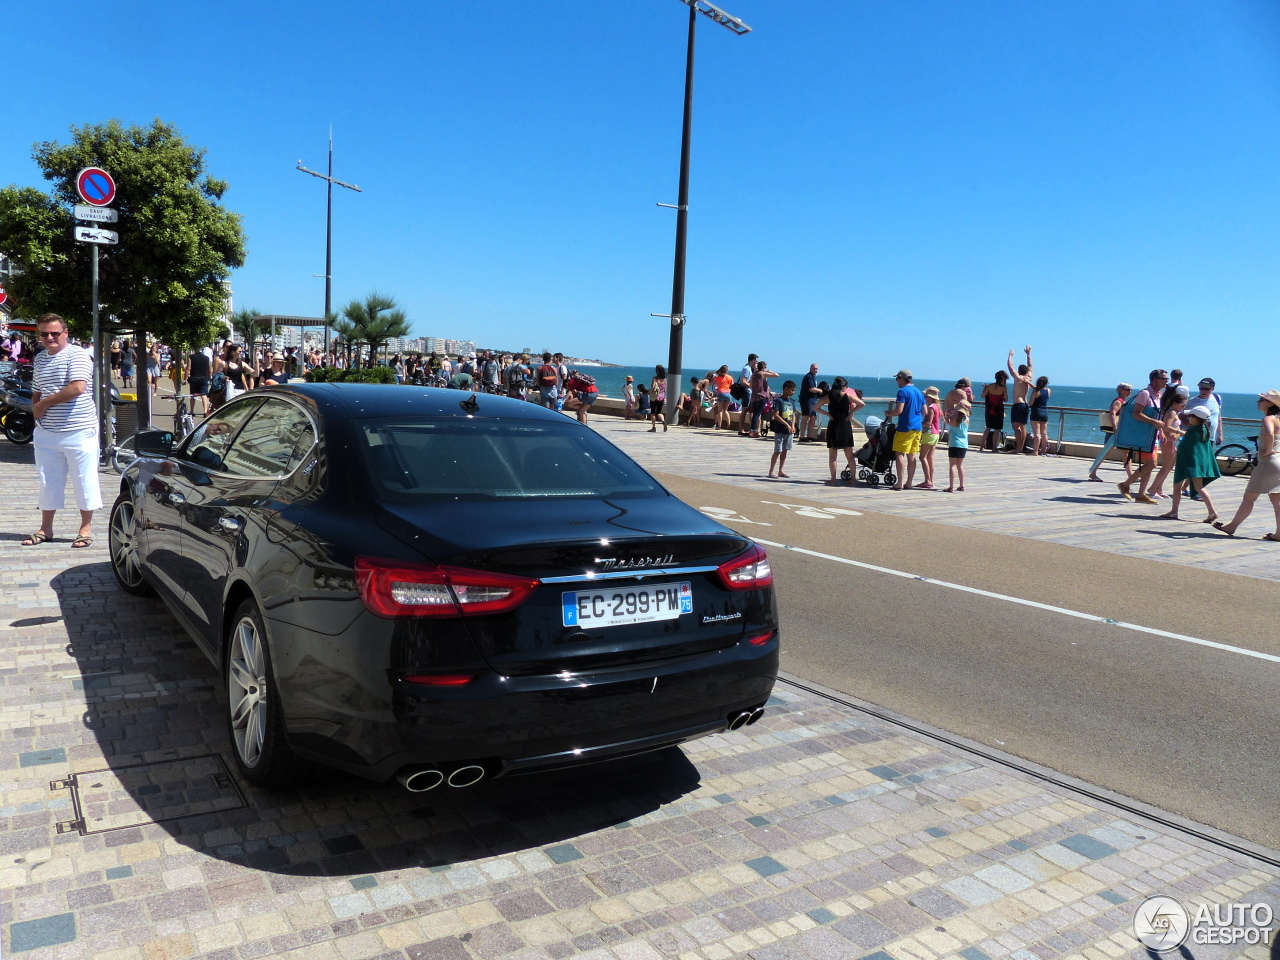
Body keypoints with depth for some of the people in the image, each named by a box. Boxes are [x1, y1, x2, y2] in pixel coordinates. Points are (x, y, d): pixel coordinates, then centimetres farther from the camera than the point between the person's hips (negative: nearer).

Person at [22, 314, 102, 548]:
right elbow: (36, 393, 24)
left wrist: (44, 403, -13)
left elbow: (78, 388, -22)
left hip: (78, 431, -7)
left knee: (84, 480, 2)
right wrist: (36, 408, 3)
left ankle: (86, 527, 14)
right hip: (46, 432, 7)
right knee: (48, 482, 13)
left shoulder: (77, 355, -9)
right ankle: (45, 529, 24)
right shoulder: (40, 358, 14)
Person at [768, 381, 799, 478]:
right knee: (777, 451, -5)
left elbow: (794, 415, 14)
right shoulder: (779, 400, -9)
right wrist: (787, 424, -18)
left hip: (789, 430, 6)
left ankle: (781, 470, 14)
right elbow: (776, 415, -16)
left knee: (784, 451, 9)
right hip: (780, 430, -6)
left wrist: (793, 426, -2)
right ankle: (771, 471, 1)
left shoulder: (792, 401, 11)